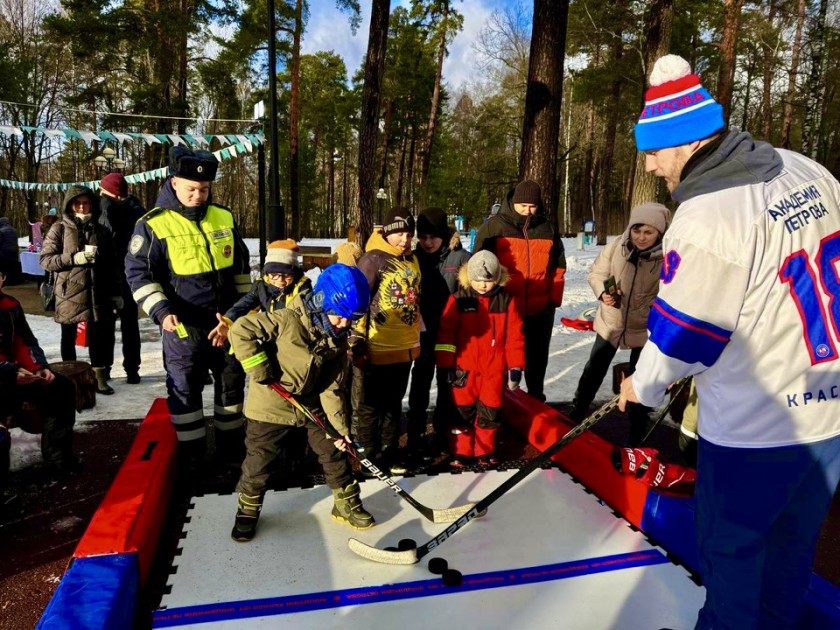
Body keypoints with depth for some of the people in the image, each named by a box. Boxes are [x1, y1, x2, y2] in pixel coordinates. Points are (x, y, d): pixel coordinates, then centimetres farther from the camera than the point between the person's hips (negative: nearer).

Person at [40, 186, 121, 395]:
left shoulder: (102, 231, 11)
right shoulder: (60, 229, 2)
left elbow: (112, 266, 12)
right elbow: (45, 259, -3)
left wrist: (116, 293, 7)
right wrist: (73, 258, -18)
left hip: (98, 294, 2)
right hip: (69, 294, -2)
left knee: (100, 336, 3)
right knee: (69, 337, 9)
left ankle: (99, 376, 12)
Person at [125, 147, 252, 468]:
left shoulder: (224, 218, 3)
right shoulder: (153, 225, -10)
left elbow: (241, 265, 13)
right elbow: (139, 273, -8)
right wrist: (161, 311, -20)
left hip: (226, 320, 4)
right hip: (183, 325, -4)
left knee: (232, 382, 14)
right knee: (185, 389, 8)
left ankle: (232, 446, 32)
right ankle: (191, 454, 24)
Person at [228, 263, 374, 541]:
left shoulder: (338, 341, -5)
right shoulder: (288, 320, -24)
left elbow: (332, 387, -2)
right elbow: (241, 330, -24)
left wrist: (340, 425, -7)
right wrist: (259, 369, -23)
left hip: (312, 404, 5)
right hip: (270, 404, -5)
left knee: (333, 451, 9)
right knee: (259, 458, 8)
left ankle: (347, 504, 27)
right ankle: (248, 510, 31)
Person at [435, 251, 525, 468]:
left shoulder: (506, 301, -2)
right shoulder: (459, 299, -5)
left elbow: (515, 336, 1)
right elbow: (446, 334, -4)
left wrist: (515, 367, -1)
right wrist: (445, 365, -5)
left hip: (494, 369, 1)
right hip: (464, 368, 0)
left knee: (490, 412, 10)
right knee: (463, 411, 8)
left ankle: (485, 451, 27)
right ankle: (461, 452, 22)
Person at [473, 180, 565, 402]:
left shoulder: (547, 229, 7)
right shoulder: (493, 227, -4)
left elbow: (558, 267, 12)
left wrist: (554, 298, 7)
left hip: (540, 309, 3)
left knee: (537, 356, 17)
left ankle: (536, 396, 34)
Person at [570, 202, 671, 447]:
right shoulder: (616, 246, -15)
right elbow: (596, 273, -3)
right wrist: (603, 293, -21)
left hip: (645, 329, -2)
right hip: (610, 322, 2)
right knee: (594, 370, 17)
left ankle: (637, 432, 34)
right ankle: (576, 414, 38)